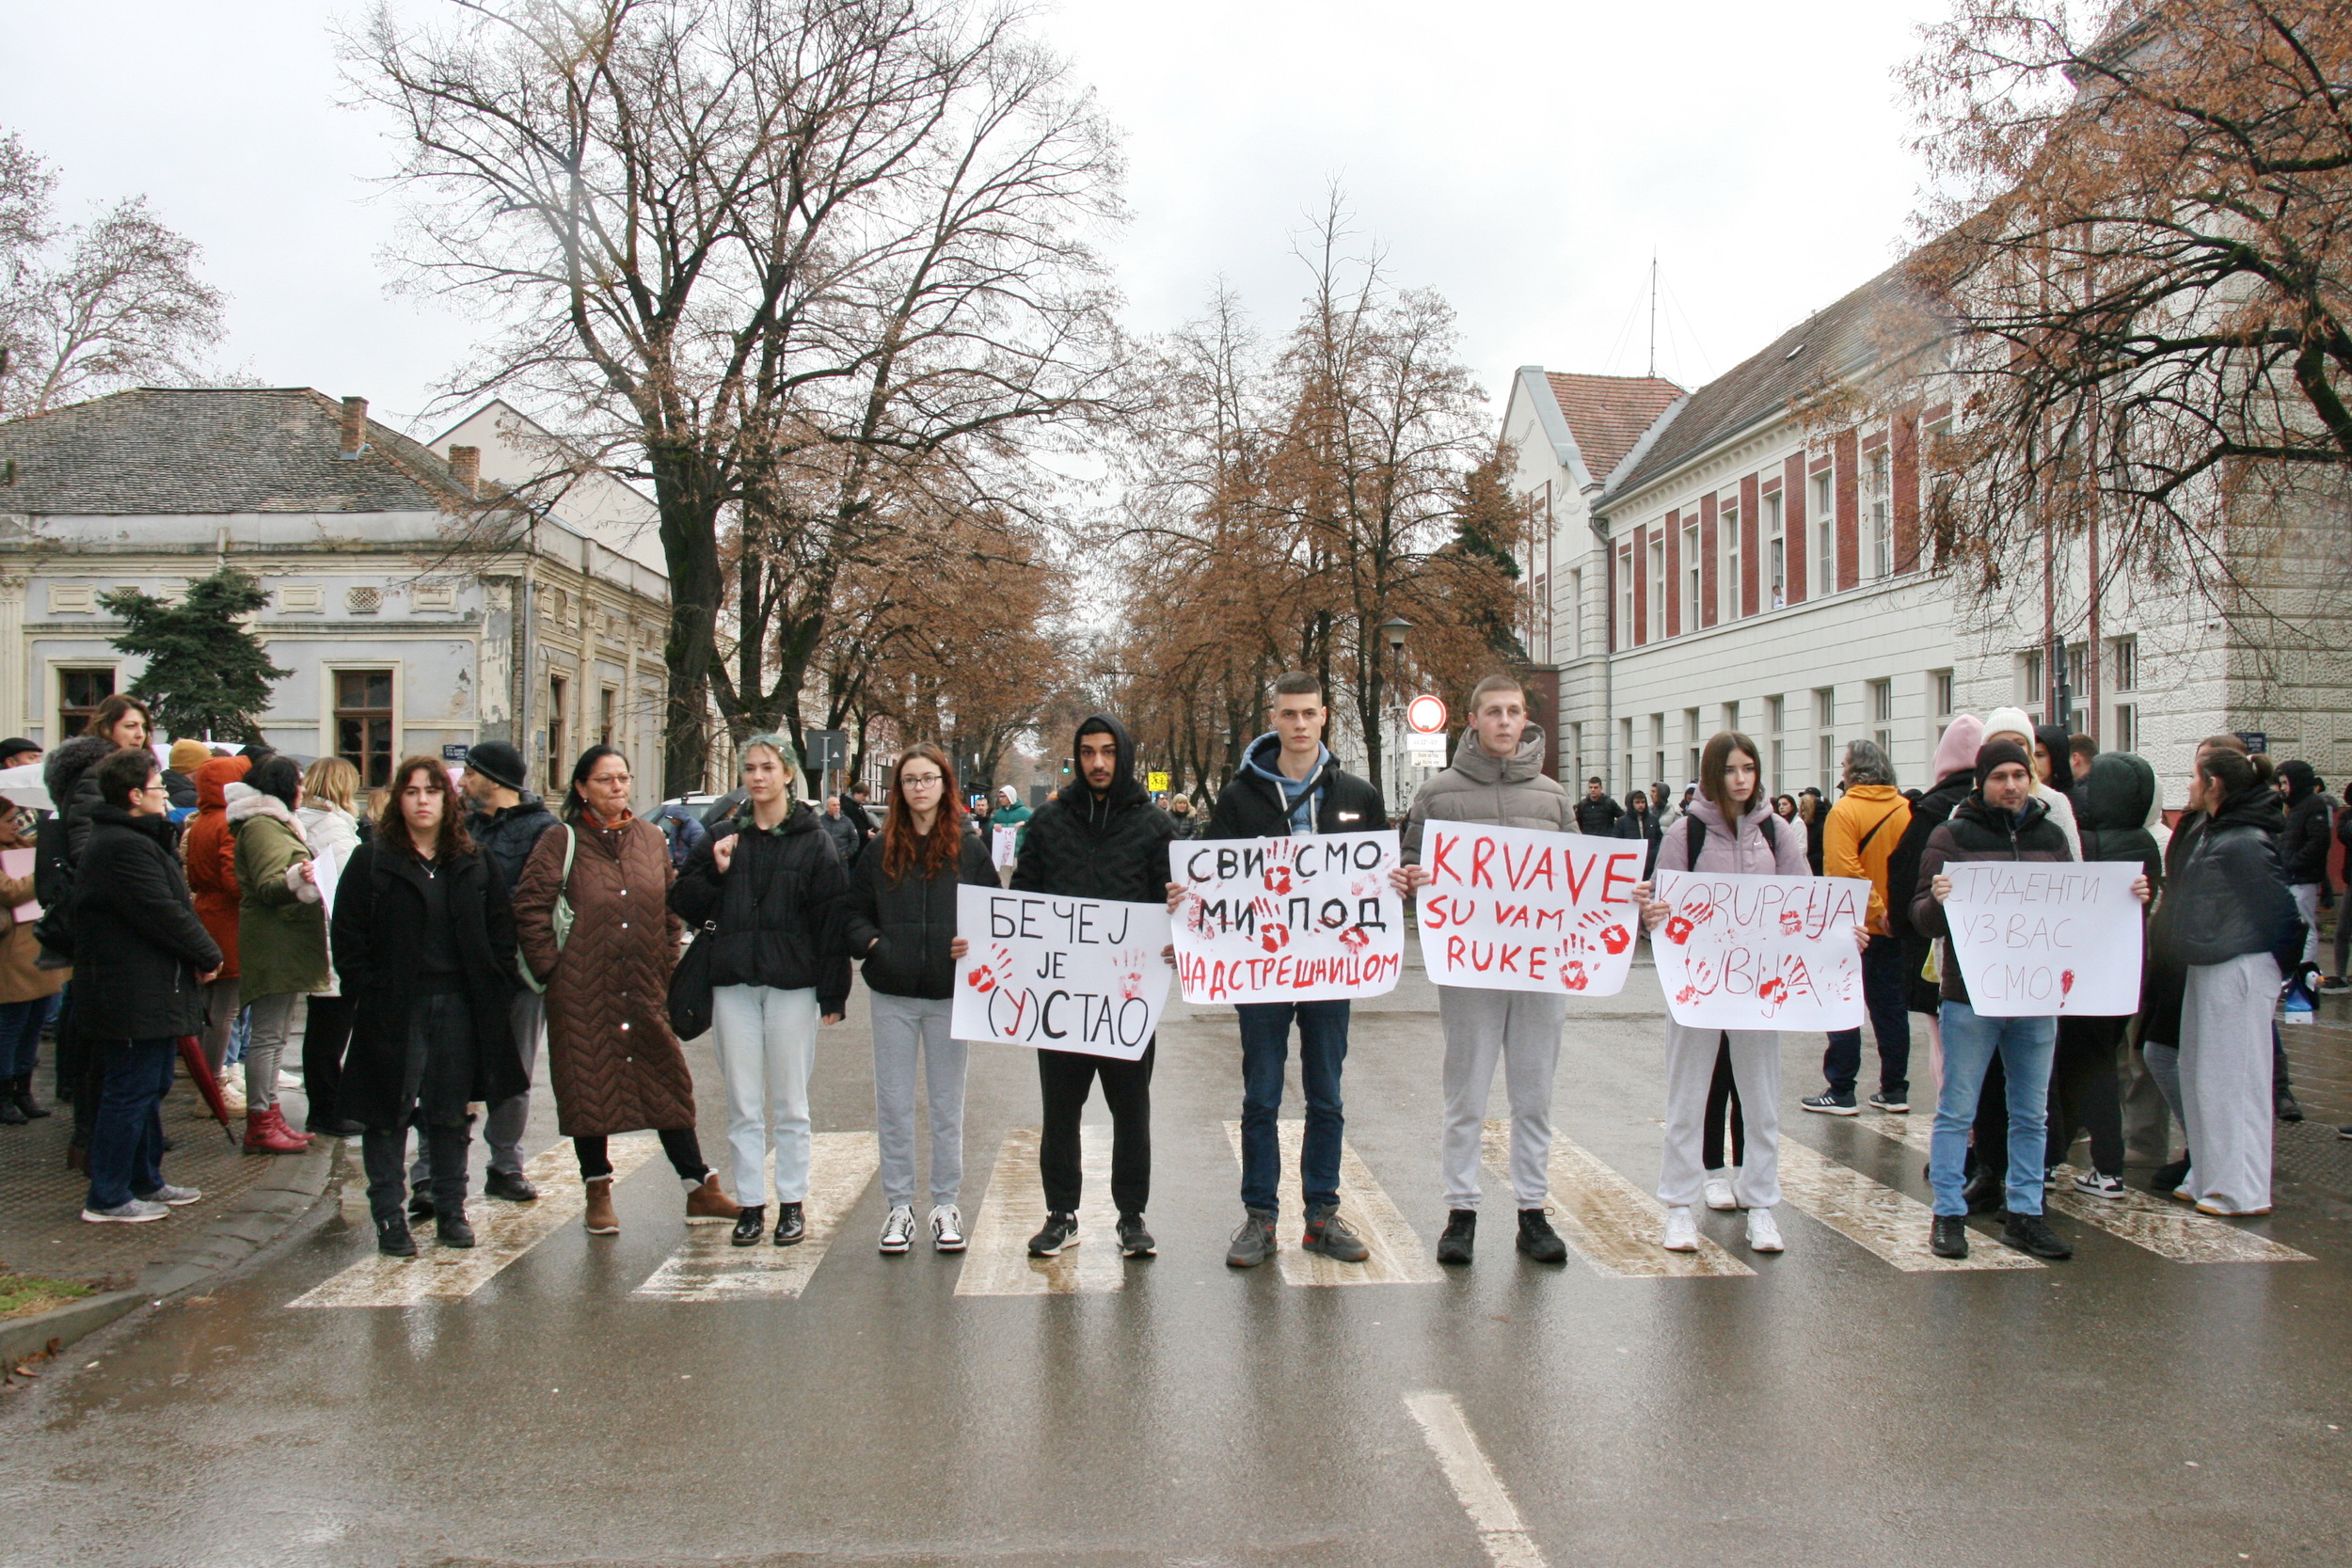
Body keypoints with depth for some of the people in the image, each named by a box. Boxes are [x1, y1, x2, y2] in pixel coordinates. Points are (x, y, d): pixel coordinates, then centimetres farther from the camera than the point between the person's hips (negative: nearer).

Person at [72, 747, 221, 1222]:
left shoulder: (134, 840, 17)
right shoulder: (125, 847, -20)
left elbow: (173, 907, 14)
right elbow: (165, 915, -23)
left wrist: (200, 952, 2)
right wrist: (208, 955, -10)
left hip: (147, 996, 11)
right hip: (133, 999, -11)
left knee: (149, 1089, 19)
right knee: (129, 1094, -3)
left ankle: (145, 1182, 30)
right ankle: (107, 1198, 5)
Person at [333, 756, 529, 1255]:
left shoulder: (472, 863, 9)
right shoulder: (372, 860, 0)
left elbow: (500, 931, 9)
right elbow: (348, 939, -2)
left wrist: (492, 991, 0)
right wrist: (368, 994, -10)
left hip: (459, 1008, 3)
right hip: (394, 1011, -2)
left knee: (453, 1115, 10)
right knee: (388, 1117, 3)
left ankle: (451, 1211, 21)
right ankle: (389, 1218, 13)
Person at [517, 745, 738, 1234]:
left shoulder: (650, 838, 10)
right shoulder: (562, 841, -3)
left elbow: (670, 909, 15)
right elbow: (530, 909, -5)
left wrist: (667, 965, 7)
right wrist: (551, 968, -8)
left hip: (646, 991, 3)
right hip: (583, 991, -3)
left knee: (668, 1085, 6)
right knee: (589, 1088, 4)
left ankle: (700, 1189, 12)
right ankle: (598, 1194, 18)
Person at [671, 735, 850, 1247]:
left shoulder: (814, 840, 0)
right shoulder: (723, 837, 10)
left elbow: (833, 917, -4)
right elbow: (683, 903, 11)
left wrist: (833, 992, -9)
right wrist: (715, 873, -8)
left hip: (792, 984, -3)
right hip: (733, 984, 3)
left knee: (790, 1102, 5)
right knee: (743, 1103, 6)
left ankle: (792, 1203, 15)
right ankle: (749, 1203, 15)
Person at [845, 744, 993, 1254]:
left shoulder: (969, 849, 4)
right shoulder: (880, 850, 6)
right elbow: (855, 912, 8)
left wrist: (976, 943, -13)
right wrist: (870, 943, -11)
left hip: (950, 994, -1)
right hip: (893, 996, 1)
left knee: (947, 1104, 7)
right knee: (894, 1103, 5)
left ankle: (946, 1205, 18)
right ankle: (899, 1205, 17)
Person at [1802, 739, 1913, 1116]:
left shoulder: (1845, 810, -13)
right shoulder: (1906, 810, 2)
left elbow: (1845, 869, -22)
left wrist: (1876, 911, -17)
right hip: (1896, 927, 5)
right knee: (1890, 1006, 13)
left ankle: (1841, 1092, 4)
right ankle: (1894, 1090, 18)